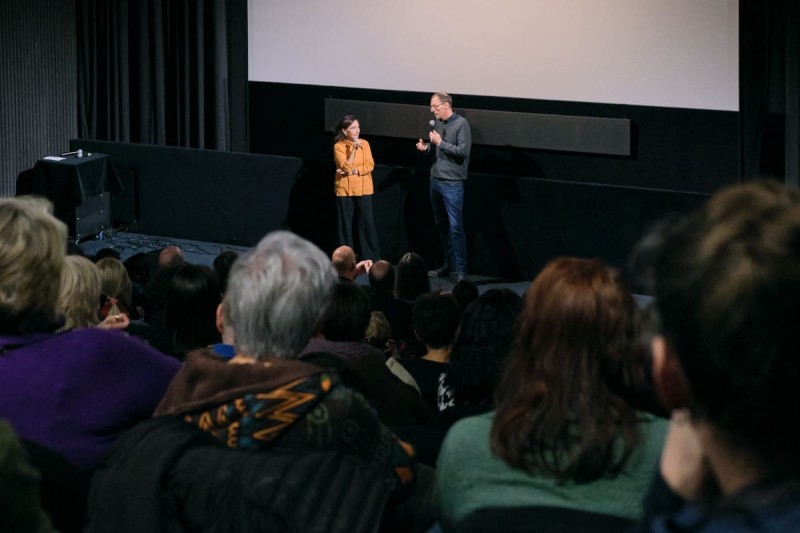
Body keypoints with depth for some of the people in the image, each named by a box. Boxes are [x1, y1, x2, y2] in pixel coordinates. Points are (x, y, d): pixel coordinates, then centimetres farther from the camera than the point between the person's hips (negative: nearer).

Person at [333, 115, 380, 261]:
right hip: (345, 190, -2)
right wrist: (353, 149, -21)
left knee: (367, 224, 0)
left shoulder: (364, 144, 4)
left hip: (363, 190, 2)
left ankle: (371, 258, 5)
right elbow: (346, 167, -16)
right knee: (345, 225, 3)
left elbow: (370, 166, -4)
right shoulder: (339, 146, -6)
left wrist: (353, 171, -14)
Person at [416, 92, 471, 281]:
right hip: (435, 180, 7)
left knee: (455, 227, -9)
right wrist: (426, 146, 1)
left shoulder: (461, 124, -11)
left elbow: (463, 151, -17)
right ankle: (447, 264, 22)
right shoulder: (437, 123, 10)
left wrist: (440, 143, -17)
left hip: (452, 183, -7)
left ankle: (461, 270, -8)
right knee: (441, 225, 13)